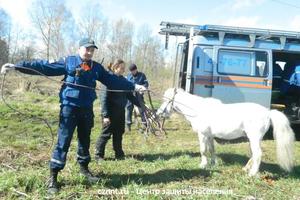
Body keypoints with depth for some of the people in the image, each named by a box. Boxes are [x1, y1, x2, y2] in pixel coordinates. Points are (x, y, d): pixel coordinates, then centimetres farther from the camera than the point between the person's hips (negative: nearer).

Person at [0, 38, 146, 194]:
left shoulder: (97, 67, 10)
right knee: (63, 141, -4)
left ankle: (84, 168, 35)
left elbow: (113, 80, 13)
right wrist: (17, 66, -15)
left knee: (85, 140, 16)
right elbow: (45, 67, -7)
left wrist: (133, 86, 10)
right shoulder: (68, 62, -2)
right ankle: (53, 176, 6)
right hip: (69, 108, -4)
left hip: (87, 109, 4)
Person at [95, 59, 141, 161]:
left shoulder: (123, 80, 8)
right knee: (106, 134, 3)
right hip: (110, 112, -6)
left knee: (119, 133, 14)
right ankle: (99, 155, 16)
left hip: (120, 111, 7)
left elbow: (129, 95, 15)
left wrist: (140, 105, 10)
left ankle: (119, 154, 26)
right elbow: (104, 98, -18)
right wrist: (105, 115, -23)